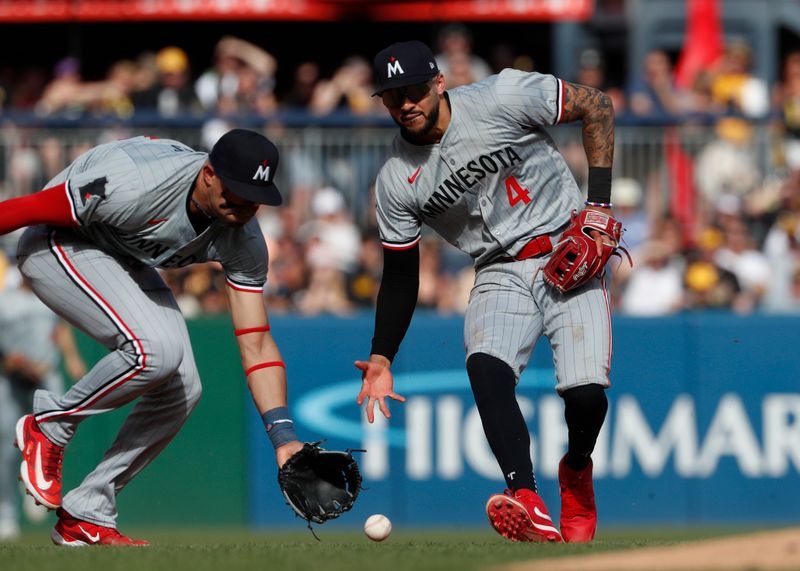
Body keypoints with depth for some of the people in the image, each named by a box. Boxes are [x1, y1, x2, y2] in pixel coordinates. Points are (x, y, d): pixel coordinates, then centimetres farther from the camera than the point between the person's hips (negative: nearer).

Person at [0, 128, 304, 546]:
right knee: (157, 350, -28)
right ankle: (50, 425, -5)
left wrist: (282, 435, -27)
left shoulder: (243, 239, -16)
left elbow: (256, 343, -15)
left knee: (181, 388, -5)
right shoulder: (134, 186, -36)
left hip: (123, 260, 7)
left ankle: (85, 515, 6)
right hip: (57, 244, -7)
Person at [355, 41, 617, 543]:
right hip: (501, 276, 3)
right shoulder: (396, 181, 0)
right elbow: (400, 275, 9)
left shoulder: (503, 98, -12)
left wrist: (601, 203, -11)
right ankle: (529, 506, -41)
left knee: (586, 391, -19)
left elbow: (597, 107, -4)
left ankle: (577, 471, 17)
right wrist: (381, 359, 0)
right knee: (486, 368, -29)